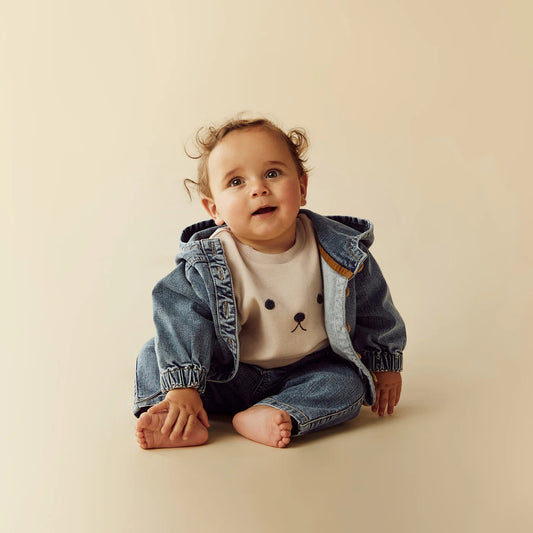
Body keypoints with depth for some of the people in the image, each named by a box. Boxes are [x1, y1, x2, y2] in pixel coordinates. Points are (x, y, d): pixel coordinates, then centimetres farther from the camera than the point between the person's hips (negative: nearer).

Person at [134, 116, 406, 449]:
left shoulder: (340, 252, -16)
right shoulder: (207, 263, -19)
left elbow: (374, 310, -2)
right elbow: (181, 319, -21)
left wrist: (386, 365, 7)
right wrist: (182, 387, -29)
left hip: (306, 370, 1)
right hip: (229, 376, 0)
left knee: (347, 384, -24)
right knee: (155, 356, -12)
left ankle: (259, 418, -34)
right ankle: (184, 423, -30)